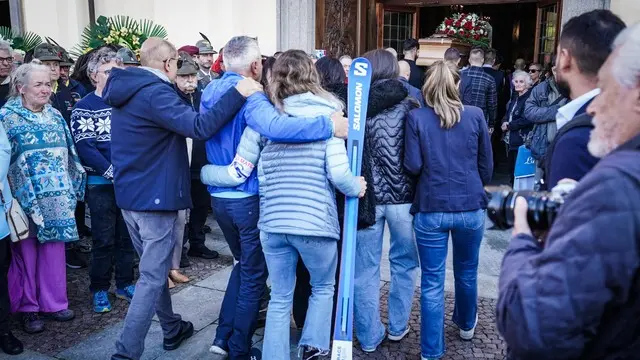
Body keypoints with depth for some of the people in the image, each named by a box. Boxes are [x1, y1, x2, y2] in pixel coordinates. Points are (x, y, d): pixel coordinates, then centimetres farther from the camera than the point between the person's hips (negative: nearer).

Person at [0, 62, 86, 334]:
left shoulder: (55, 115, 11)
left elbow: (68, 152, 15)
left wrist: (72, 187, 12)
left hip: (55, 197, 4)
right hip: (25, 197, -4)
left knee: (54, 249, 9)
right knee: (26, 252, 6)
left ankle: (54, 302, 22)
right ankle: (27, 307, 20)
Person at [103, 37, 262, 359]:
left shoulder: (127, 89, 11)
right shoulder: (156, 92, -19)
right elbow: (199, 127, -31)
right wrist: (238, 93, -29)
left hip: (130, 193, 10)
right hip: (156, 196, -10)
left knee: (153, 268, 21)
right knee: (152, 276, -2)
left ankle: (172, 329, 37)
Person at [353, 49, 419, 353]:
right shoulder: (408, 106, -2)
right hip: (402, 195, 0)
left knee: (365, 268, 9)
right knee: (404, 263, 18)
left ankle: (369, 336, 19)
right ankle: (398, 326, 30)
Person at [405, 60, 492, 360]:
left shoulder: (416, 118, -6)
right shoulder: (476, 116, -2)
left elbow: (412, 166, -9)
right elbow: (487, 164, 4)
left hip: (431, 208, -2)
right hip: (470, 206, 2)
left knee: (432, 283, 6)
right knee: (467, 271, 24)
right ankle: (466, 324, 48)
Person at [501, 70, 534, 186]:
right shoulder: (514, 99, 16)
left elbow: (526, 120, -20)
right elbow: (507, 116, 19)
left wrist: (509, 125, -11)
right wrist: (504, 122, -3)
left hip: (522, 141, -9)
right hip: (510, 140, 9)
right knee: (511, 171, 15)